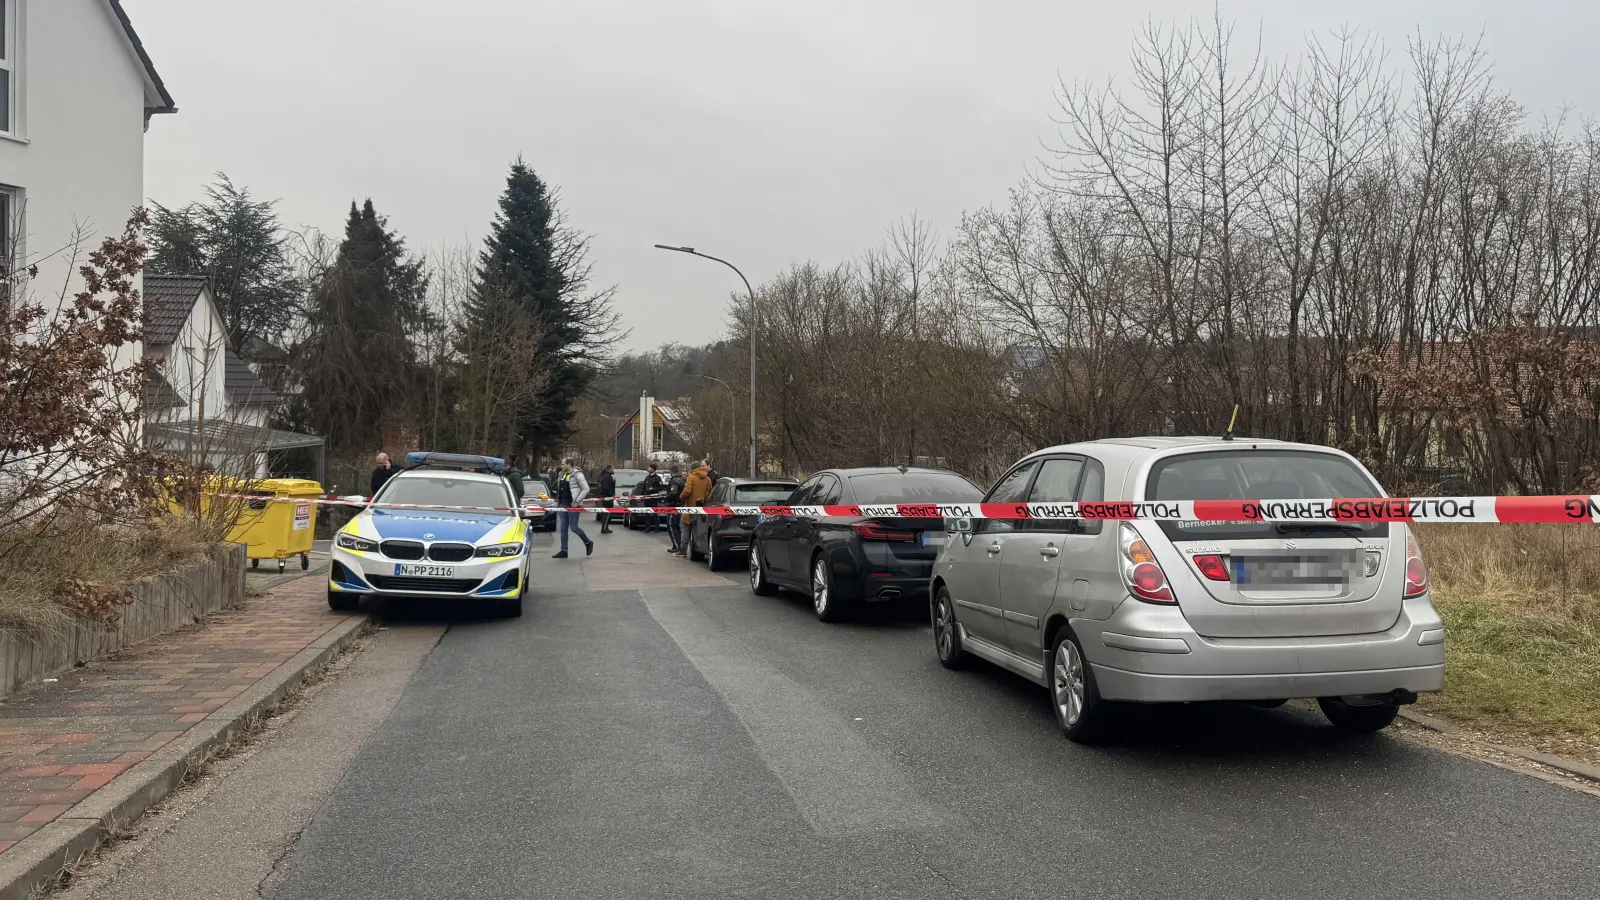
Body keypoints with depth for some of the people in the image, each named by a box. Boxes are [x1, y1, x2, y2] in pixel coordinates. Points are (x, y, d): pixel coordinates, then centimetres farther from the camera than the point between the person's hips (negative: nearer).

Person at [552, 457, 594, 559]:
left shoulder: (577, 474, -11)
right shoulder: (562, 474, 12)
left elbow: (586, 489, -13)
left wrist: (577, 501, -16)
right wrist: (558, 502, 13)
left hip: (573, 505, -8)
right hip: (563, 504, 8)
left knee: (573, 527, -6)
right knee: (563, 528, 7)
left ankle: (588, 543, 17)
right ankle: (563, 551, 12)